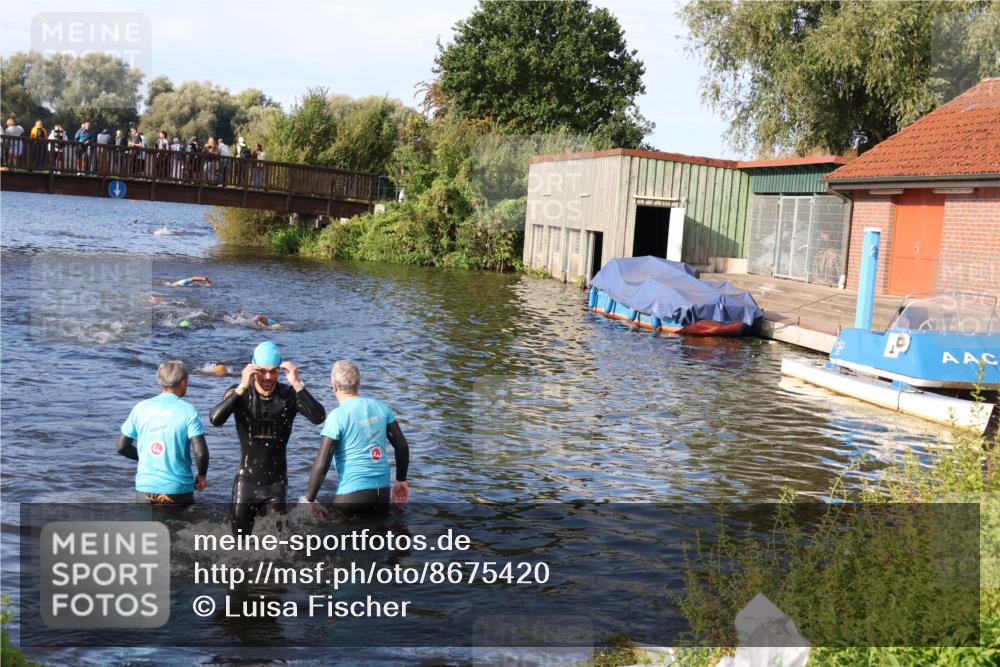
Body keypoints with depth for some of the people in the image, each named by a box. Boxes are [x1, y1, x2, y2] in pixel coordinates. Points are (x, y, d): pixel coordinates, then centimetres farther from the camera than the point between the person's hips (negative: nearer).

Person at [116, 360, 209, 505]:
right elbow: (200, 452, -16)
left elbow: (122, 447, 7)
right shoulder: (188, 411, -8)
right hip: (177, 490, -3)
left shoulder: (141, 408, 3)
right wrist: (202, 475, 2)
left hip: (145, 488, 3)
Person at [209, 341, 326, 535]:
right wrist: (242, 387, -33)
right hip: (247, 481, 0)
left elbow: (318, 417, -24)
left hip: (276, 482, 0)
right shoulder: (240, 393, -9)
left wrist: (297, 384, -31)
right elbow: (215, 419, -26)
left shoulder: (289, 395, -9)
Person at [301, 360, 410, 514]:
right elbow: (402, 445, 10)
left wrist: (309, 499, -3)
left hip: (353, 491, -6)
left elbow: (321, 464, -13)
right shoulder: (380, 407, 5)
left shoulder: (337, 416, -11)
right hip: (382, 490, 6)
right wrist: (401, 480, 22)